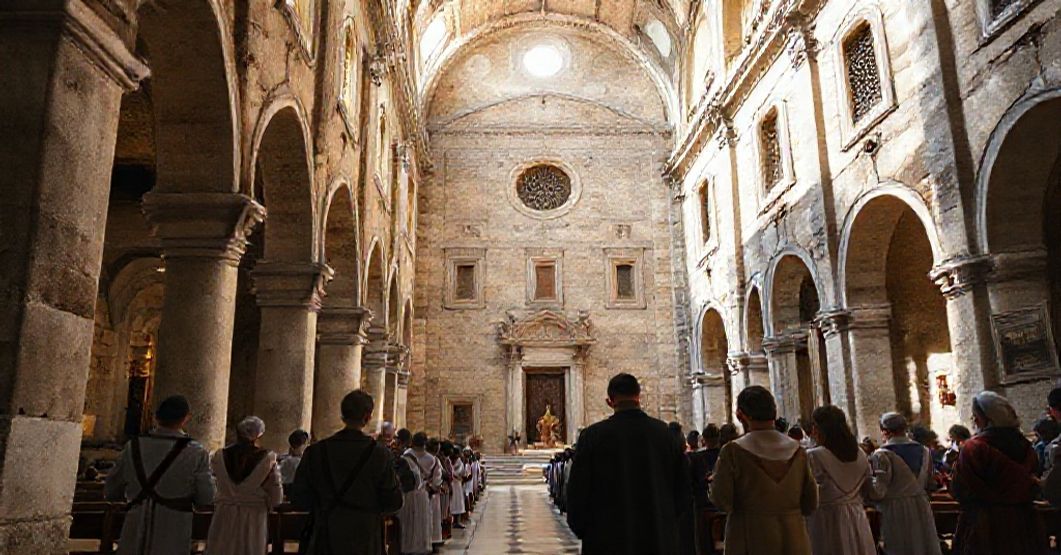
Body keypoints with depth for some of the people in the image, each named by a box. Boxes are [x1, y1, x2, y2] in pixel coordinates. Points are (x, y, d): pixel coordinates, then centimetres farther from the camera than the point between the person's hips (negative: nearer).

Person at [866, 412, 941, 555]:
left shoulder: (882, 455, -15)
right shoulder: (924, 450, 5)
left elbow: (878, 492, -18)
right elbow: (930, 484, 13)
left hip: (895, 512, -5)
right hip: (921, 508, 6)